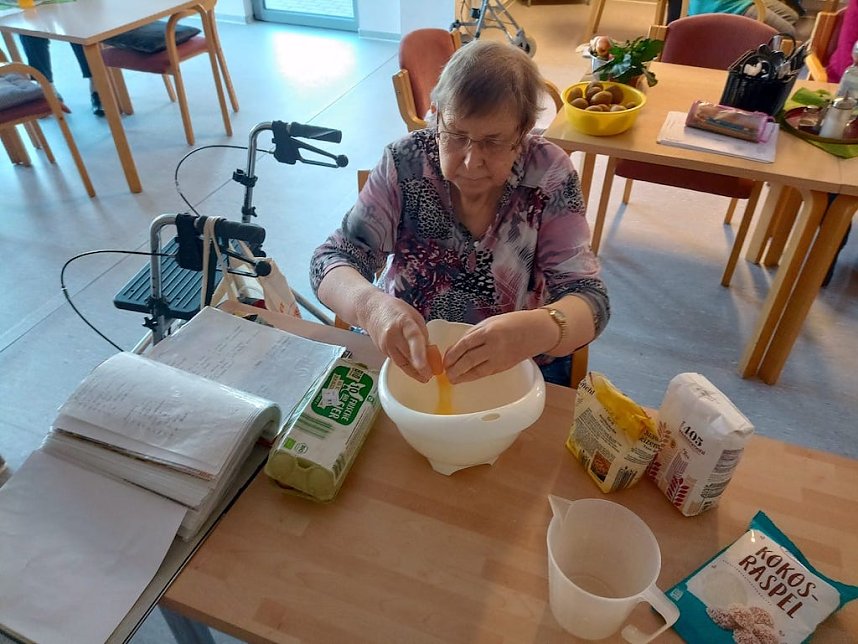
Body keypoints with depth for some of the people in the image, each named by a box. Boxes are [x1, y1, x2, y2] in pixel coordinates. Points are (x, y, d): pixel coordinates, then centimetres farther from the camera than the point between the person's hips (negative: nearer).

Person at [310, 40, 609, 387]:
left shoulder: (549, 175, -14)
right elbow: (332, 260, -13)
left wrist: (535, 330, -41)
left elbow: (588, 298, -17)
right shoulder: (405, 163, -12)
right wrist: (370, 304, -36)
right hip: (404, 357, 1)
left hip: (518, 367, 0)